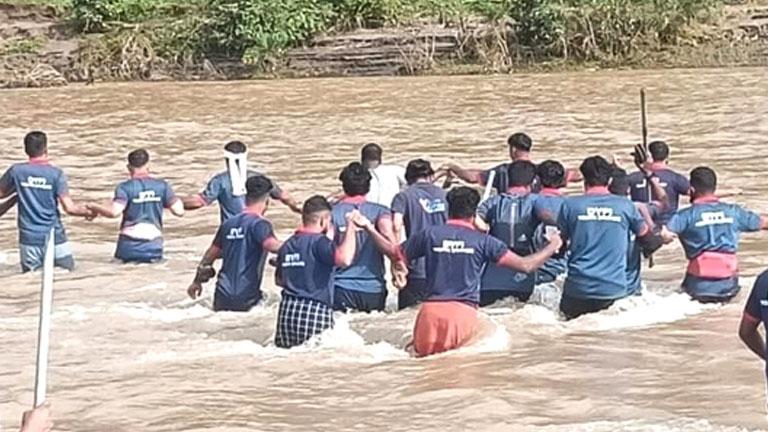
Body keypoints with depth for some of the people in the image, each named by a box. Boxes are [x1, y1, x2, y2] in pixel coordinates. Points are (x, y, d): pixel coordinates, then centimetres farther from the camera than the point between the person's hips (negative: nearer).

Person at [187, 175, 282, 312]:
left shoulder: (229, 224, 14)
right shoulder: (259, 224, -7)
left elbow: (210, 255, 22)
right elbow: (272, 245, -29)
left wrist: (197, 282, 32)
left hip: (222, 297, 7)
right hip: (246, 299, -7)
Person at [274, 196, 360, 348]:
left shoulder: (287, 245, 14)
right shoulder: (318, 241, -7)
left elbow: (279, 280, 26)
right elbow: (344, 259, -25)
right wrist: (351, 227, -13)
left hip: (286, 313, 7)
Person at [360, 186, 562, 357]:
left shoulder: (429, 234, 10)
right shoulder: (483, 241, 6)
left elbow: (395, 253, 24)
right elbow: (525, 265, 5)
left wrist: (369, 229, 38)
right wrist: (552, 247, 22)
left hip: (432, 309, 2)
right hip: (465, 311, -2)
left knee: (422, 355, 12)